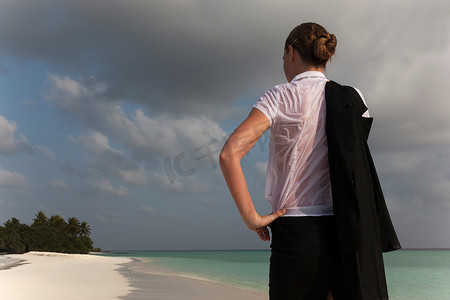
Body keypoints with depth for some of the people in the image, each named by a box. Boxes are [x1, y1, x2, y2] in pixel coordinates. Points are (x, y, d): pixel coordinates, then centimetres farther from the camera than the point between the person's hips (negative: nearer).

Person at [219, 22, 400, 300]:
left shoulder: (281, 97, -6)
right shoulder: (353, 100, 8)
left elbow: (230, 154, -19)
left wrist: (252, 218, -12)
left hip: (297, 232, -4)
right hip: (343, 234, 4)